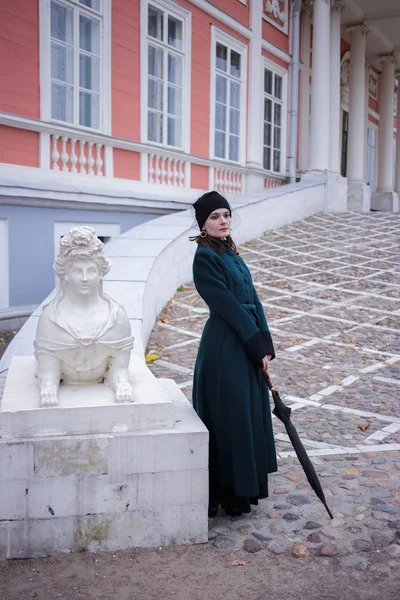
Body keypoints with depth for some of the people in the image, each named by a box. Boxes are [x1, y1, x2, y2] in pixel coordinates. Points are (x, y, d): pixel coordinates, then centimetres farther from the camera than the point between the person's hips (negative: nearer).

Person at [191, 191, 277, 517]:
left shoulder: (232, 254, 13)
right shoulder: (205, 256, -13)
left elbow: (253, 300, 9)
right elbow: (229, 306, -16)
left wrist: (265, 346, 0)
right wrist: (259, 346, -14)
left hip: (248, 347, 9)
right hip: (225, 348, -9)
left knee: (249, 415, 15)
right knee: (230, 417, 0)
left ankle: (244, 488, 30)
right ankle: (229, 494, 15)